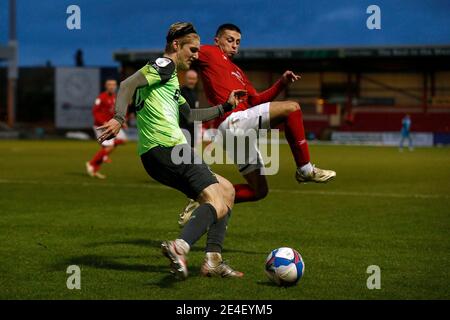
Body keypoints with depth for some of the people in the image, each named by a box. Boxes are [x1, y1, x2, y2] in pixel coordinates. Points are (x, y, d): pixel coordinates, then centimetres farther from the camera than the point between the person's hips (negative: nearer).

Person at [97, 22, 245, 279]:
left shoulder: (169, 76, 32)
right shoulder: (164, 65, 1)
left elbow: (189, 115, 39)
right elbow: (129, 84, -15)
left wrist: (225, 107, 40)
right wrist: (119, 119, -29)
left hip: (154, 156, 10)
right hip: (167, 147, -10)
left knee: (227, 190, 17)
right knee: (218, 205, -17)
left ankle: (213, 260, 4)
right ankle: (180, 247, -41)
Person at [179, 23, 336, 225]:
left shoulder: (237, 72, 31)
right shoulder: (210, 53, 8)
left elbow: (256, 100, 23)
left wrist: (281, 83, 13)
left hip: (241, 130, 9)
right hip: (233, 120, -9)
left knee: (259, 191, 10)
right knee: (291, 108, -19)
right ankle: (305, 169, -15)